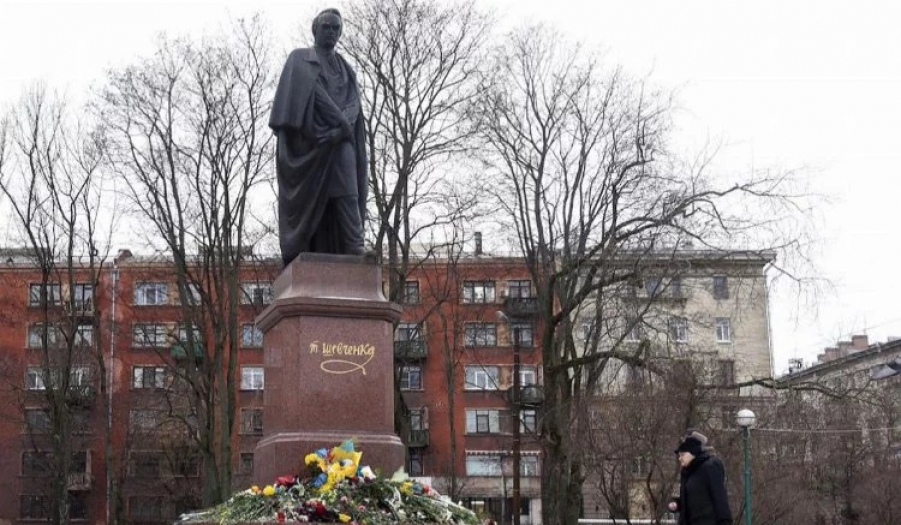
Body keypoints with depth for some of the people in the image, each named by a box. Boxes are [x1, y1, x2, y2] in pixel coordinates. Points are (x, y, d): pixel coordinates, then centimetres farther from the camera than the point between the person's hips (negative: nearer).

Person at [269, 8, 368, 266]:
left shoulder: (347, 70, 24)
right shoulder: (299, 60, 13)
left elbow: (353, 105, 8)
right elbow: (310, 92, -4)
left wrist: (339, 128, -12)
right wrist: (340, 121, -10)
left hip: (339, 145, 3)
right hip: (308, 143, -3)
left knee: (347, 200, -11)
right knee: (307, 205, -11)